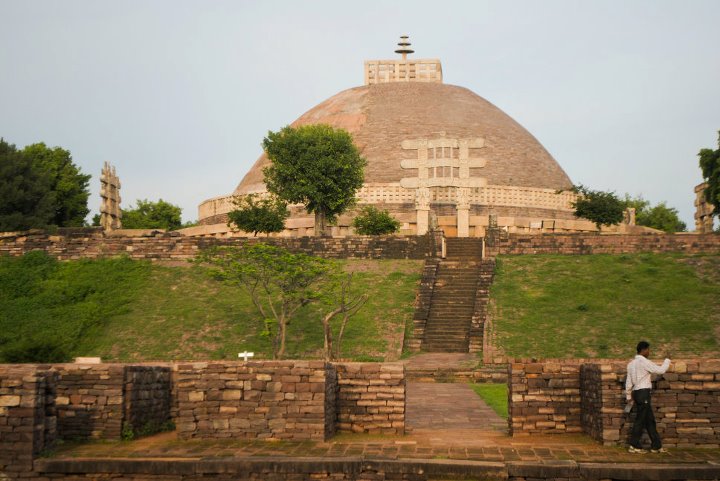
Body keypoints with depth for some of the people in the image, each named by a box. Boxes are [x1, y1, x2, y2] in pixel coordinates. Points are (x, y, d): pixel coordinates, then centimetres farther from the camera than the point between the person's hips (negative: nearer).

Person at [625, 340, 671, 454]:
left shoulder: (632, 363, 14)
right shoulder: (644, 362, -12)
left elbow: (628, 381, 15)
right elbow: (660, 370, -8)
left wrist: (628, 396, 21)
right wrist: (667, 361, 8)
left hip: (637, 392, 9)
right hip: (643, 393, -9)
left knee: (650, 419, 12)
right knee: (640, 420, -4)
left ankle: (656, 446, 16)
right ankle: (634, 446, 0)